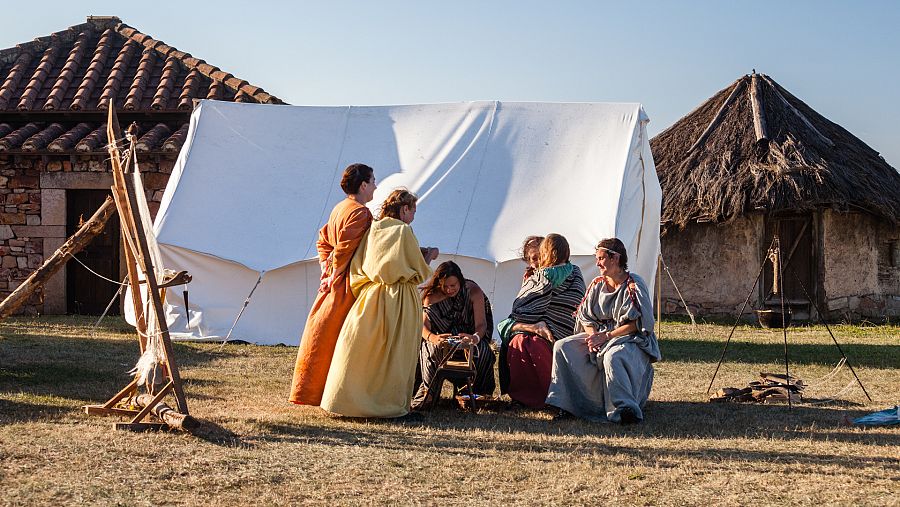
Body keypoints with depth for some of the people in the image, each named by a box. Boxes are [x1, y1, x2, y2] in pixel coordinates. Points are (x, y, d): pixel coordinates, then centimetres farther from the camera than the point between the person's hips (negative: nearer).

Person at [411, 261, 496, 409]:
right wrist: (433, 338, -50)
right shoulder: (432, 295, -13)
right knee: (434, 349, -35)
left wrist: (475, 337, -48)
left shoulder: (473, 291, -14)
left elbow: (481, 324, -22)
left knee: (483, 351, -33)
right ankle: (427, 391, -21)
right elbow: (424, 325, -24)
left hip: (467, 335, 0)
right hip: (442, 336, 0)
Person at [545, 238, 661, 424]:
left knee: (613, 356, -41)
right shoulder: (597, 284, 10)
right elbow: (586, 317, 11)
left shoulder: (634, 285, -9)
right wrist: (593, 336, -11)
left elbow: (638, 324, -15)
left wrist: (606, 336, -18)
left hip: (631, 339, -6)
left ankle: (625, 408, -38)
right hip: (600, 335, 7)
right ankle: (566, 403, -14)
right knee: (562, 347, -13)